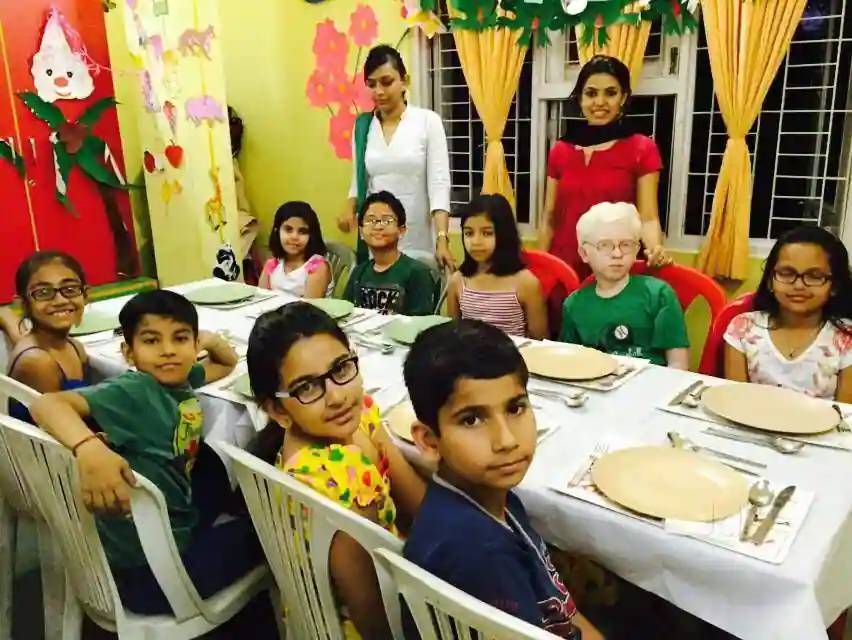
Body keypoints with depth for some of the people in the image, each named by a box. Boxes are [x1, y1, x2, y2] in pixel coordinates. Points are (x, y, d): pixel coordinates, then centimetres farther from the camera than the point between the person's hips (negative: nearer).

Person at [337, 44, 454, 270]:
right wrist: (350, 210, -6)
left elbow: (439, 183, -11)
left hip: (418, 242, -3)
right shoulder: (362, 125, 6)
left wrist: (442, 240, -22)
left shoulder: (428, 121, -4)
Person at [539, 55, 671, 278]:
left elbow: (648, 216, -8)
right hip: (563, 265, 3)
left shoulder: (643, 150, -2)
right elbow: (550, 217, 8)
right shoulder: (560, 151, 6)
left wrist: (655, 248, -27)